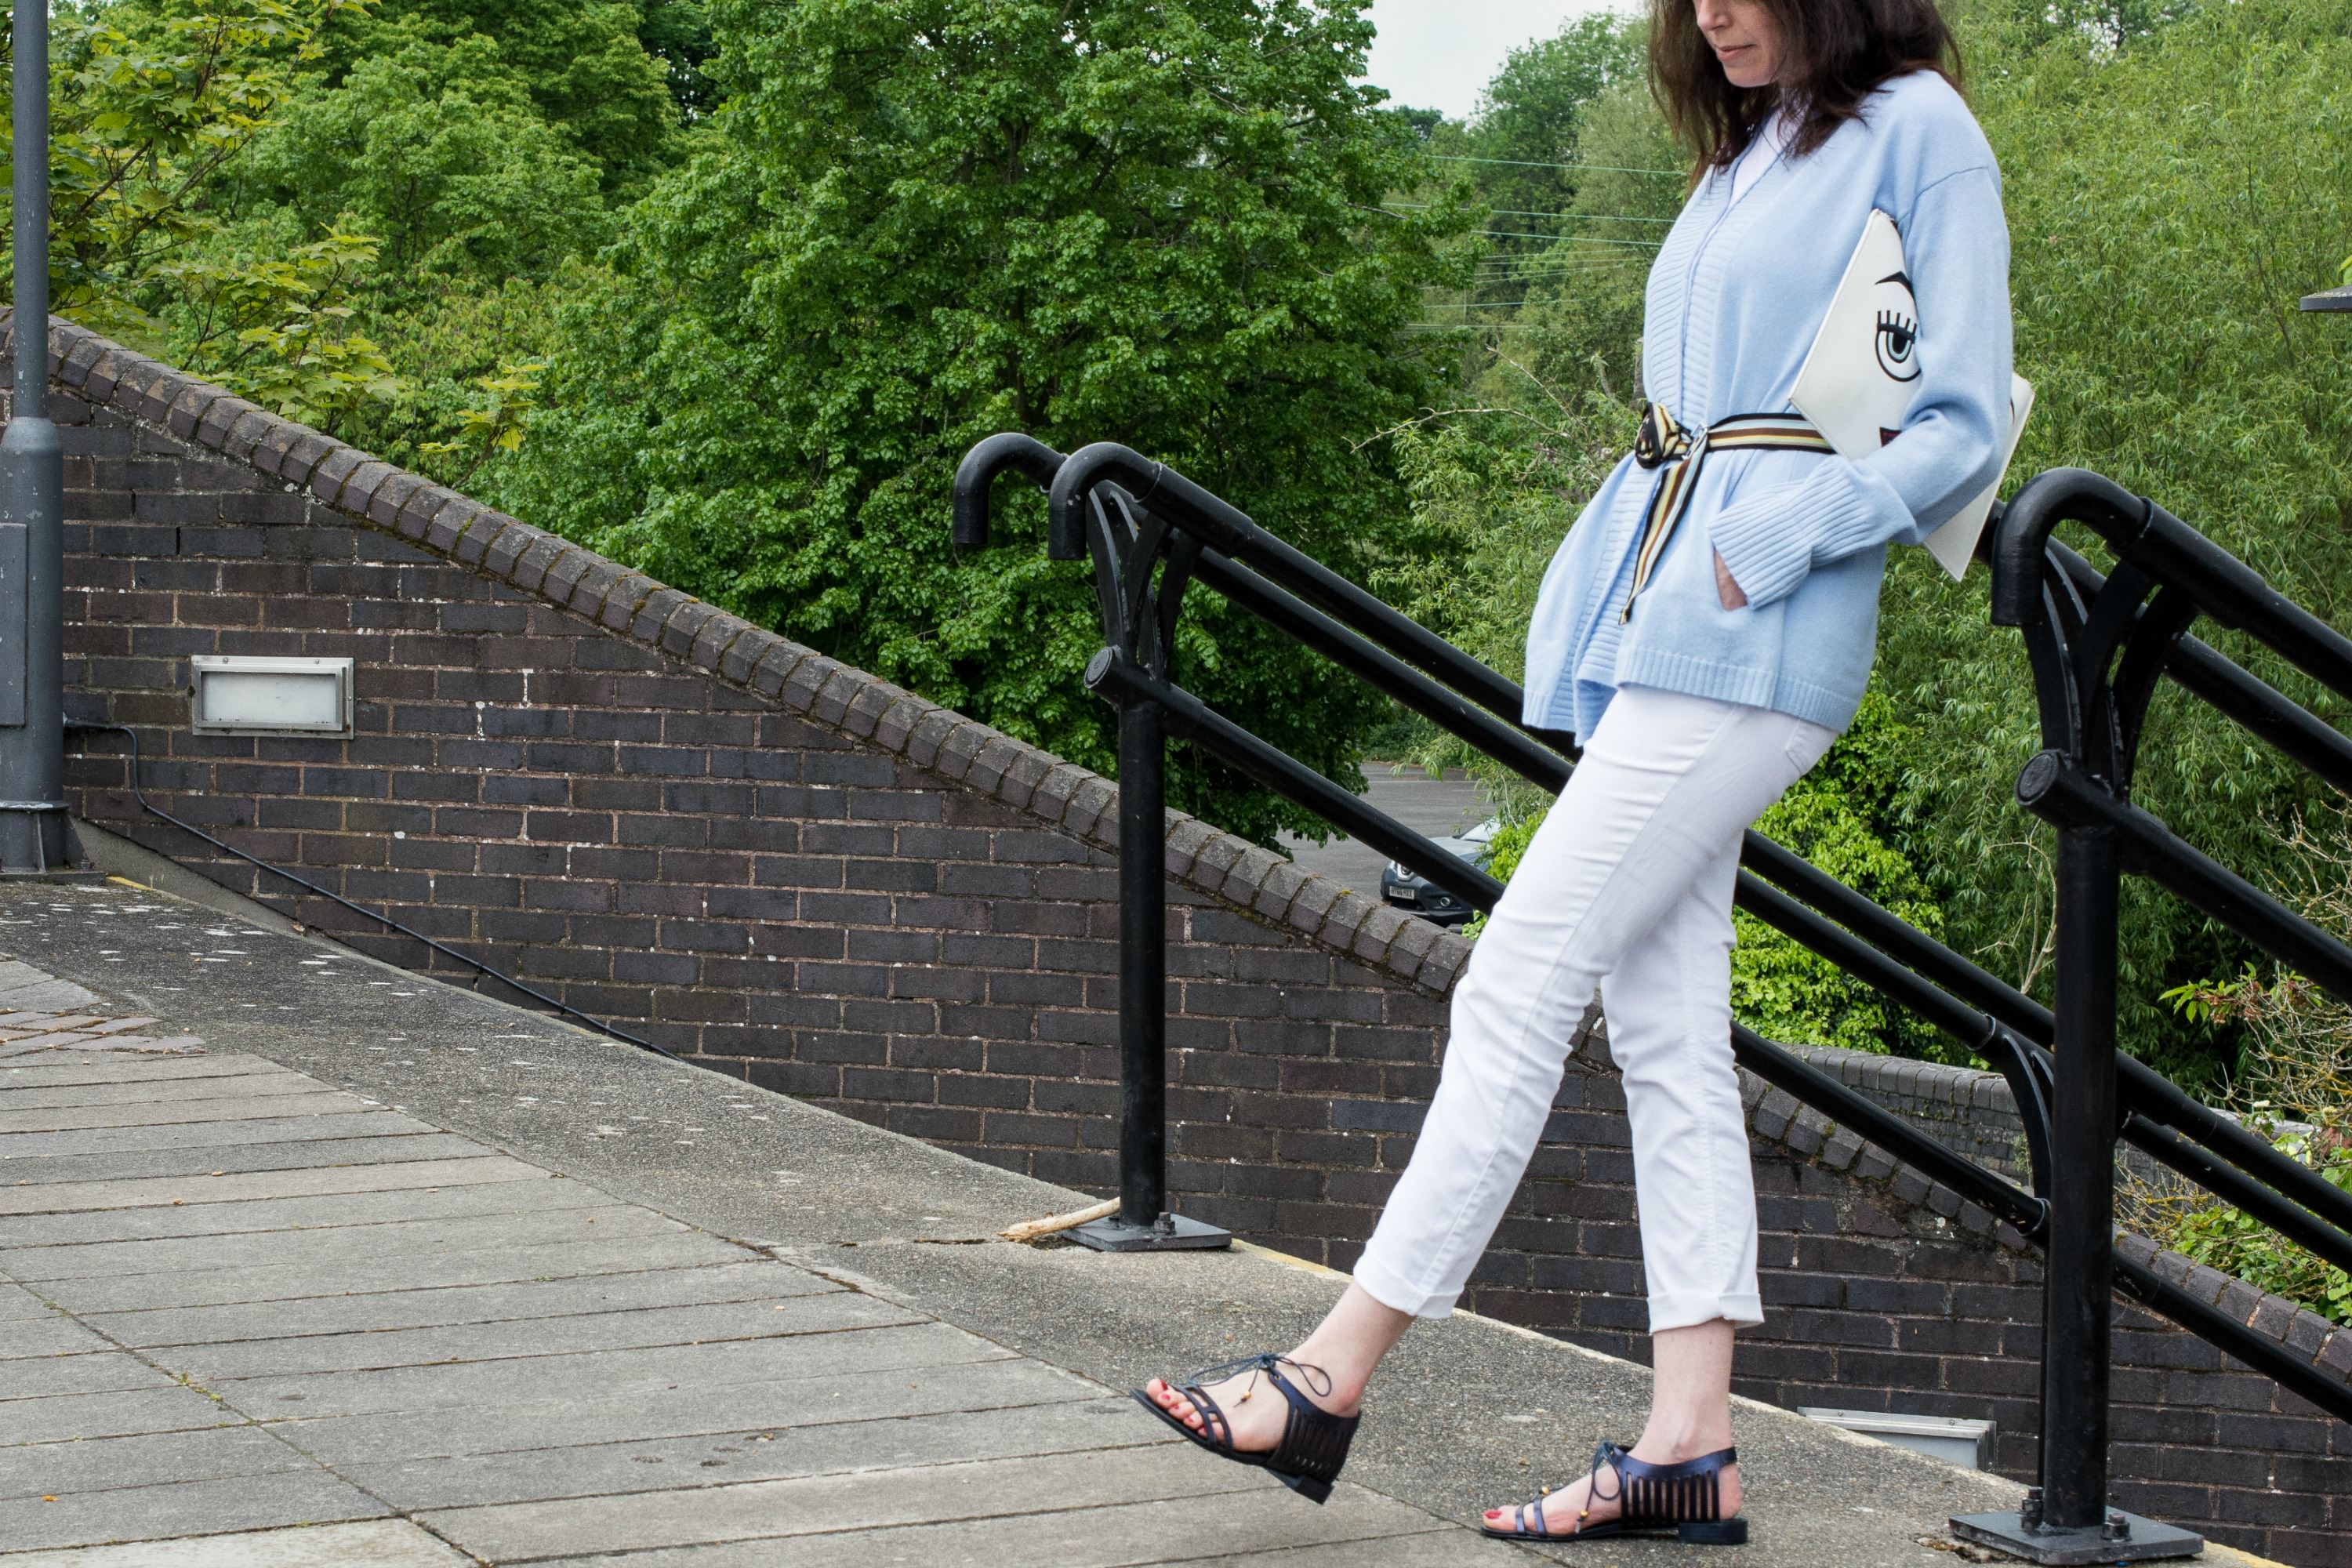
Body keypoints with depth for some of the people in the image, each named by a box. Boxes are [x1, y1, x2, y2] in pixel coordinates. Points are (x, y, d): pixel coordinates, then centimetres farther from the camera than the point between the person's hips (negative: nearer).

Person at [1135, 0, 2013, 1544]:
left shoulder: (1915, 130, -3)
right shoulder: (1744, 153, 22)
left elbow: (1964, 428, -8)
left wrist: (1766, 546, -15)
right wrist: (1649, 566, 10)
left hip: (1752, 647, -9)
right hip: (1653, 623, 9)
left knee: (1520, 978, -11)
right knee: (1666, 1026, 4)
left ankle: (1338, 1372, -9)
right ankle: (1692, 1441, 5)